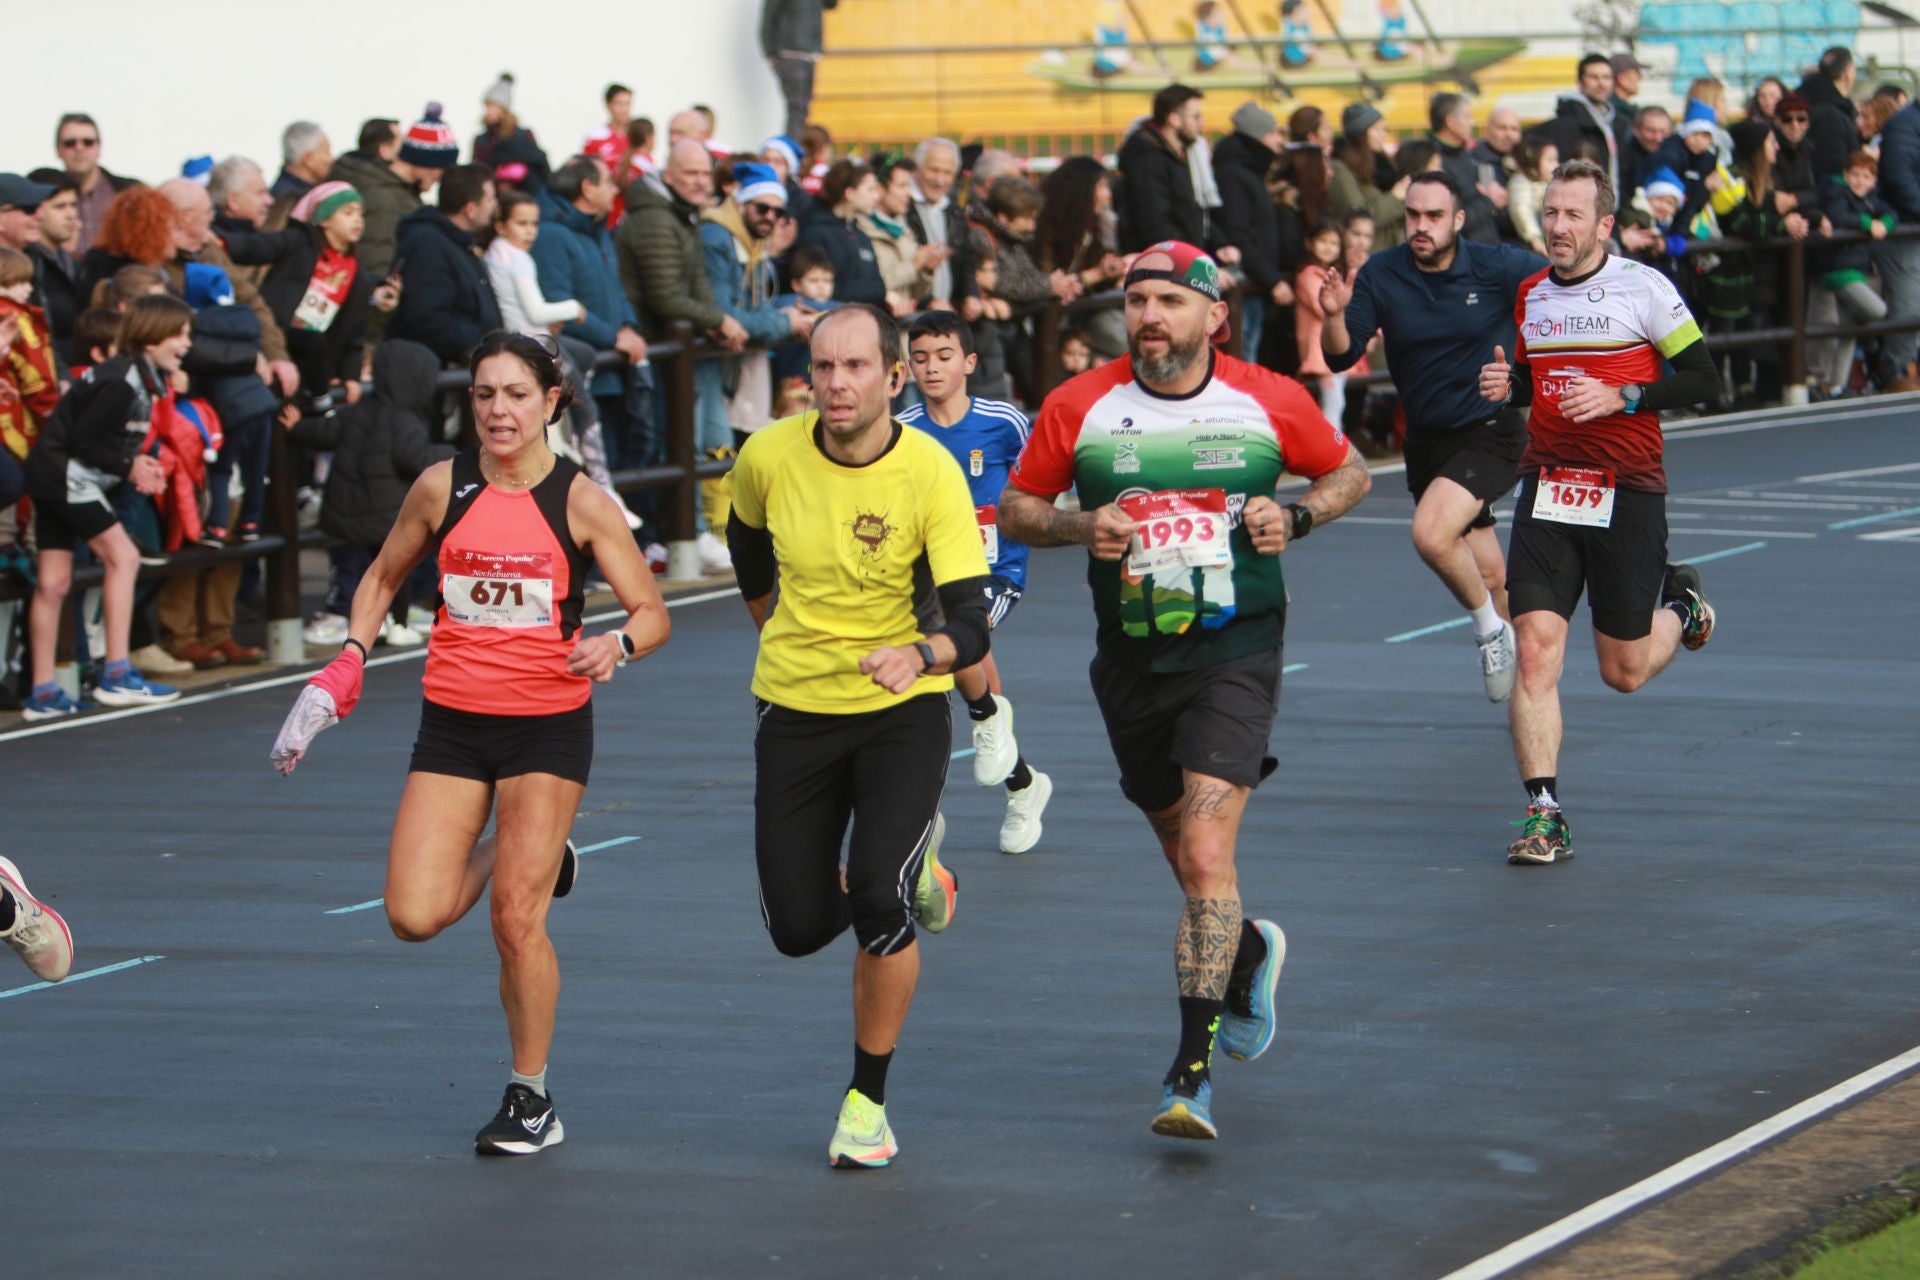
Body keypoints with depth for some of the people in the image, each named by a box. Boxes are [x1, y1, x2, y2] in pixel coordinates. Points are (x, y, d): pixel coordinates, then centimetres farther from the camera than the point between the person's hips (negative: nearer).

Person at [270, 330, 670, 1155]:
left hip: (548, 726, -3)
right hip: (452, 722, 3)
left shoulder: (581, 501, -7)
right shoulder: (441, 488, 0)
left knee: (517, 922, -8)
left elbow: (652, 613, -3)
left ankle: (531, 1099, 10)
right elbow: (383, 577, 16)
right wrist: (348, 664, 2)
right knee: (414, 917, -8)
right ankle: (506, 856, 26)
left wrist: (618, 646, -26)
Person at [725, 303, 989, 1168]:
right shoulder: (767, 459, -11)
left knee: (881, 905, -20)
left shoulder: (932, 475, -19)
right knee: (798, 928, 3)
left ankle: (868, 1102, 1)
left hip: (902, 712, -3)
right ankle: (911, 860, 38)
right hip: (794, 712, 3)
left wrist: (920, 654, -45)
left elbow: (971, 626, -24)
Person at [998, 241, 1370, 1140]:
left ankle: (1192, 1071, -18)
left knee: (1206, 854, -17)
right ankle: (1249, 953, 50)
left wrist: (1295, 518, -8)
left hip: (1235, 653, -3)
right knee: (1188, 860, 15)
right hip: (1131, 661, 3)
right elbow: (1016, 509, 7)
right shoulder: (1079, 407, -2)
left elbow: (1348, 473, 12)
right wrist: (1080, 527, -13)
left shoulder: (1270, 402, -4)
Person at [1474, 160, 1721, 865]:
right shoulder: (1530, 295, 9)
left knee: (1624, 671, 6)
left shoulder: (1643, 287, -6)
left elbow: (1702, 377, -5)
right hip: (1547, 486, 4)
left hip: (1628, 492, -3)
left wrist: (1621, 398, -17)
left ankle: (1680, 604, 40)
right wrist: (1506, 386, 2)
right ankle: (1545, 816, -7)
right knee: (1534, 647, -11)